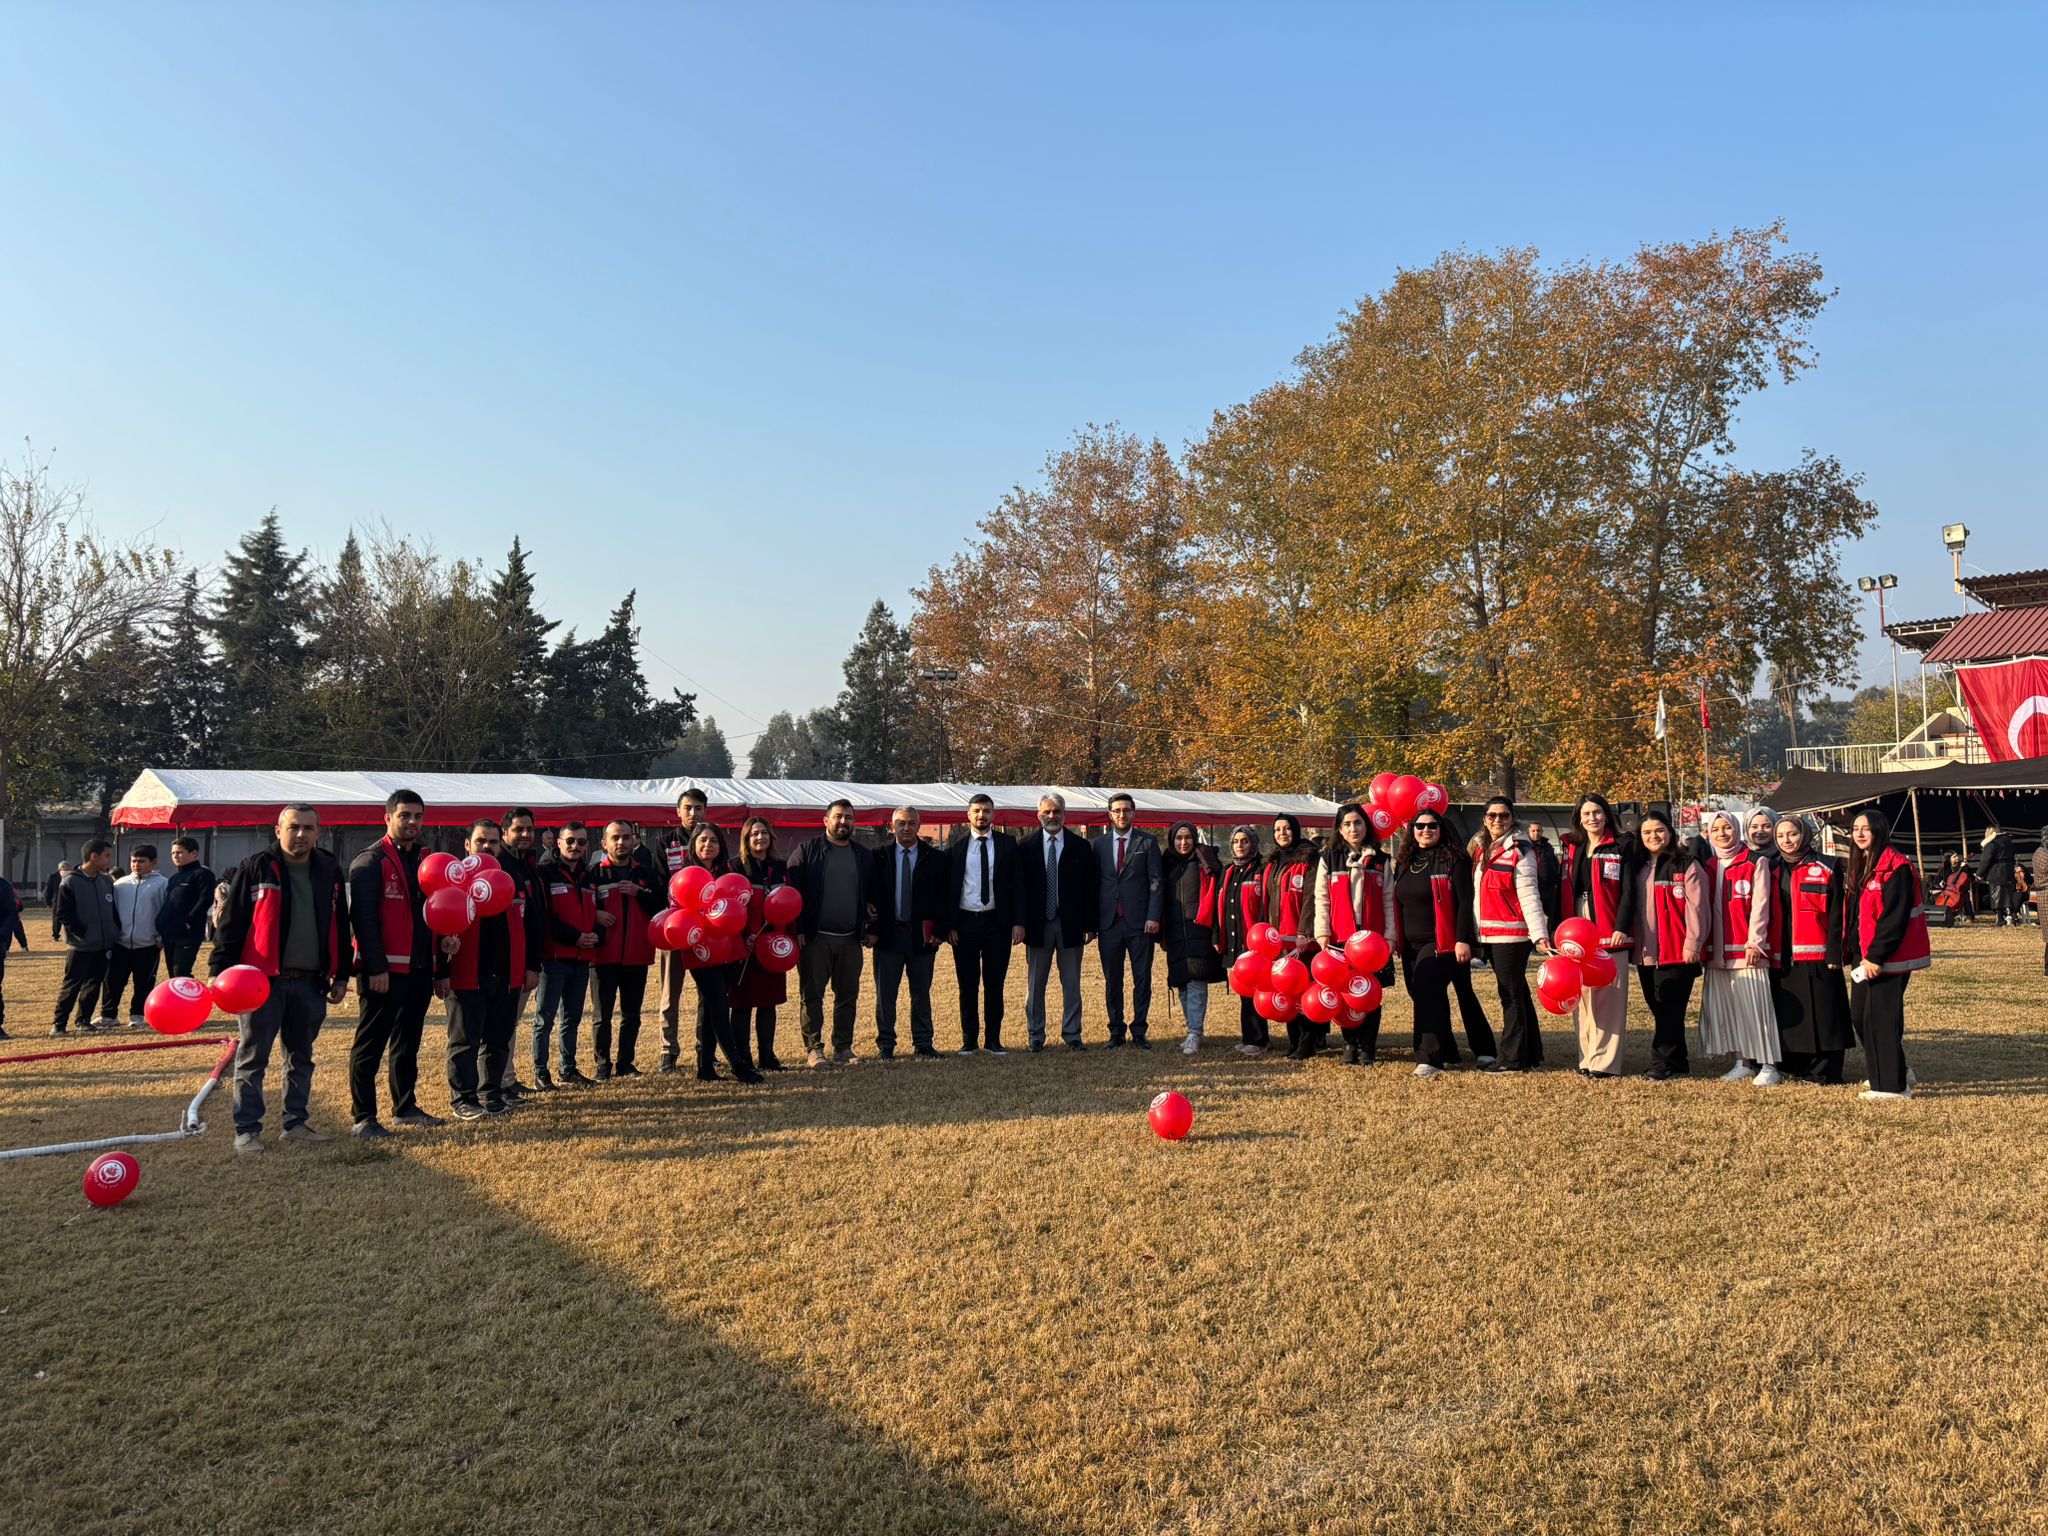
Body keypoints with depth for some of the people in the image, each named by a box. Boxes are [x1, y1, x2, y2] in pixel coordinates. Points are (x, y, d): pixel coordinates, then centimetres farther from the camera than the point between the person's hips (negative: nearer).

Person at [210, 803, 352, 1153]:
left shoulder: (329, 871, 9)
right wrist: (221, 972, -10)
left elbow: (340, 927, 14)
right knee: (252, 1058, 3)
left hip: (310, 982, 4)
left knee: (301, 1057, 13)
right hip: (264, 980, -4)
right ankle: (247, 1130, 10)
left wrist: (341, 976, 12)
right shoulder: (254, 869, -4)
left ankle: (296, 1122, 23)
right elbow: (230, 924, -4)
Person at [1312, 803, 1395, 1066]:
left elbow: (1387, 901, 7)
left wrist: (1390, 935, -1)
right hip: (1340, 938, 0)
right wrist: (1322, 932, -5)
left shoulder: (1380, 861, 9)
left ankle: (1368, 1048, 11)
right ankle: (1350, 1044, 15)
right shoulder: (1330, 859, 6)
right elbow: (1321, 898, 4)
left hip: (1373, 937, 0)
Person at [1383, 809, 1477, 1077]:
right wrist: (1394, 939, 16)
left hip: (1440, 943, -7)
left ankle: (1429, 1058, -14)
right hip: (1410, 944, 7)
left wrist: (1463, 939, -16)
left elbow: (1465, 902, -10)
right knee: (1430, 999, 10)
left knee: (1426, 994, -16)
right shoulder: (1404, 862, 14)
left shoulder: (1453, 860, -5)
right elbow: (1394, 902, 20)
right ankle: (1447, 1053, 21)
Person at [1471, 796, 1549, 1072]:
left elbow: (1529, 896, -16)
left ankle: (1513, 1059, 3)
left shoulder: (1519, 851, -9)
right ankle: (1531, 1055, 24)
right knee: (1517, 993, 15)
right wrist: (1473, 933, 17)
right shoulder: (1481, 850, 14)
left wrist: (1540, 934, -23)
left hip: (1512, 934, -8)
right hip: (1489, 935, 8)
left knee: (1511, 995, -4)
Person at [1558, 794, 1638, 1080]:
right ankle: (1588, 1057, 13)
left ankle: (1605, 1061, -2)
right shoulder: (1571, 848, 14)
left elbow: (1628, 891, -7)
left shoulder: (1622, 846, 0)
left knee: (1609, 997, -4)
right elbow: (1562, 890, 13)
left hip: (1609, 932, -5)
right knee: (1583, 996, 7)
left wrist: (1622, 927, -17)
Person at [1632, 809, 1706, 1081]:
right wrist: (1635, 944, 14)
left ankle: (1662, 1064, -1)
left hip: (1677, 952, -7)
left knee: (1669, 1010, -6)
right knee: (1658, 1009, 10)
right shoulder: (1639, 868, 15)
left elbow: (1696, 906, -11)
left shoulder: (1686, 865, -4)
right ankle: (1676, 1064, 19)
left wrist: (1692, 944, -16)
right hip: (1646, 953, 7)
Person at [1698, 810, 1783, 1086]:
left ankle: (1768, 1064, 1)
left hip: (1747, 948, -5)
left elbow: (1760, 906, -7)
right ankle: (1743, 1061, 15)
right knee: (1724, 1006, 6)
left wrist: (1754, 942, -13)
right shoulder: (1708, 866, 14)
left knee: (1754, 1005, -6)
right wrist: (1703, 944, 9)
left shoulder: (1754, 862, -2)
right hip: (1717, 950, 5)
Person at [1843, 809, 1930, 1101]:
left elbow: (1894, 918, -19)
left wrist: (1876, 956, -20)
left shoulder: (1896, 868, -13)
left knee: (1881, 1018, -7)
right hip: (1864, 958, 9)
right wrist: (1853, 954, 11)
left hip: (1886, 959, -9)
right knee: (1859, 1016, 11)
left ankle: (1893, 1085, 2)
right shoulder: (1858, 868, 15)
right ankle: (1897, 1072, 27)